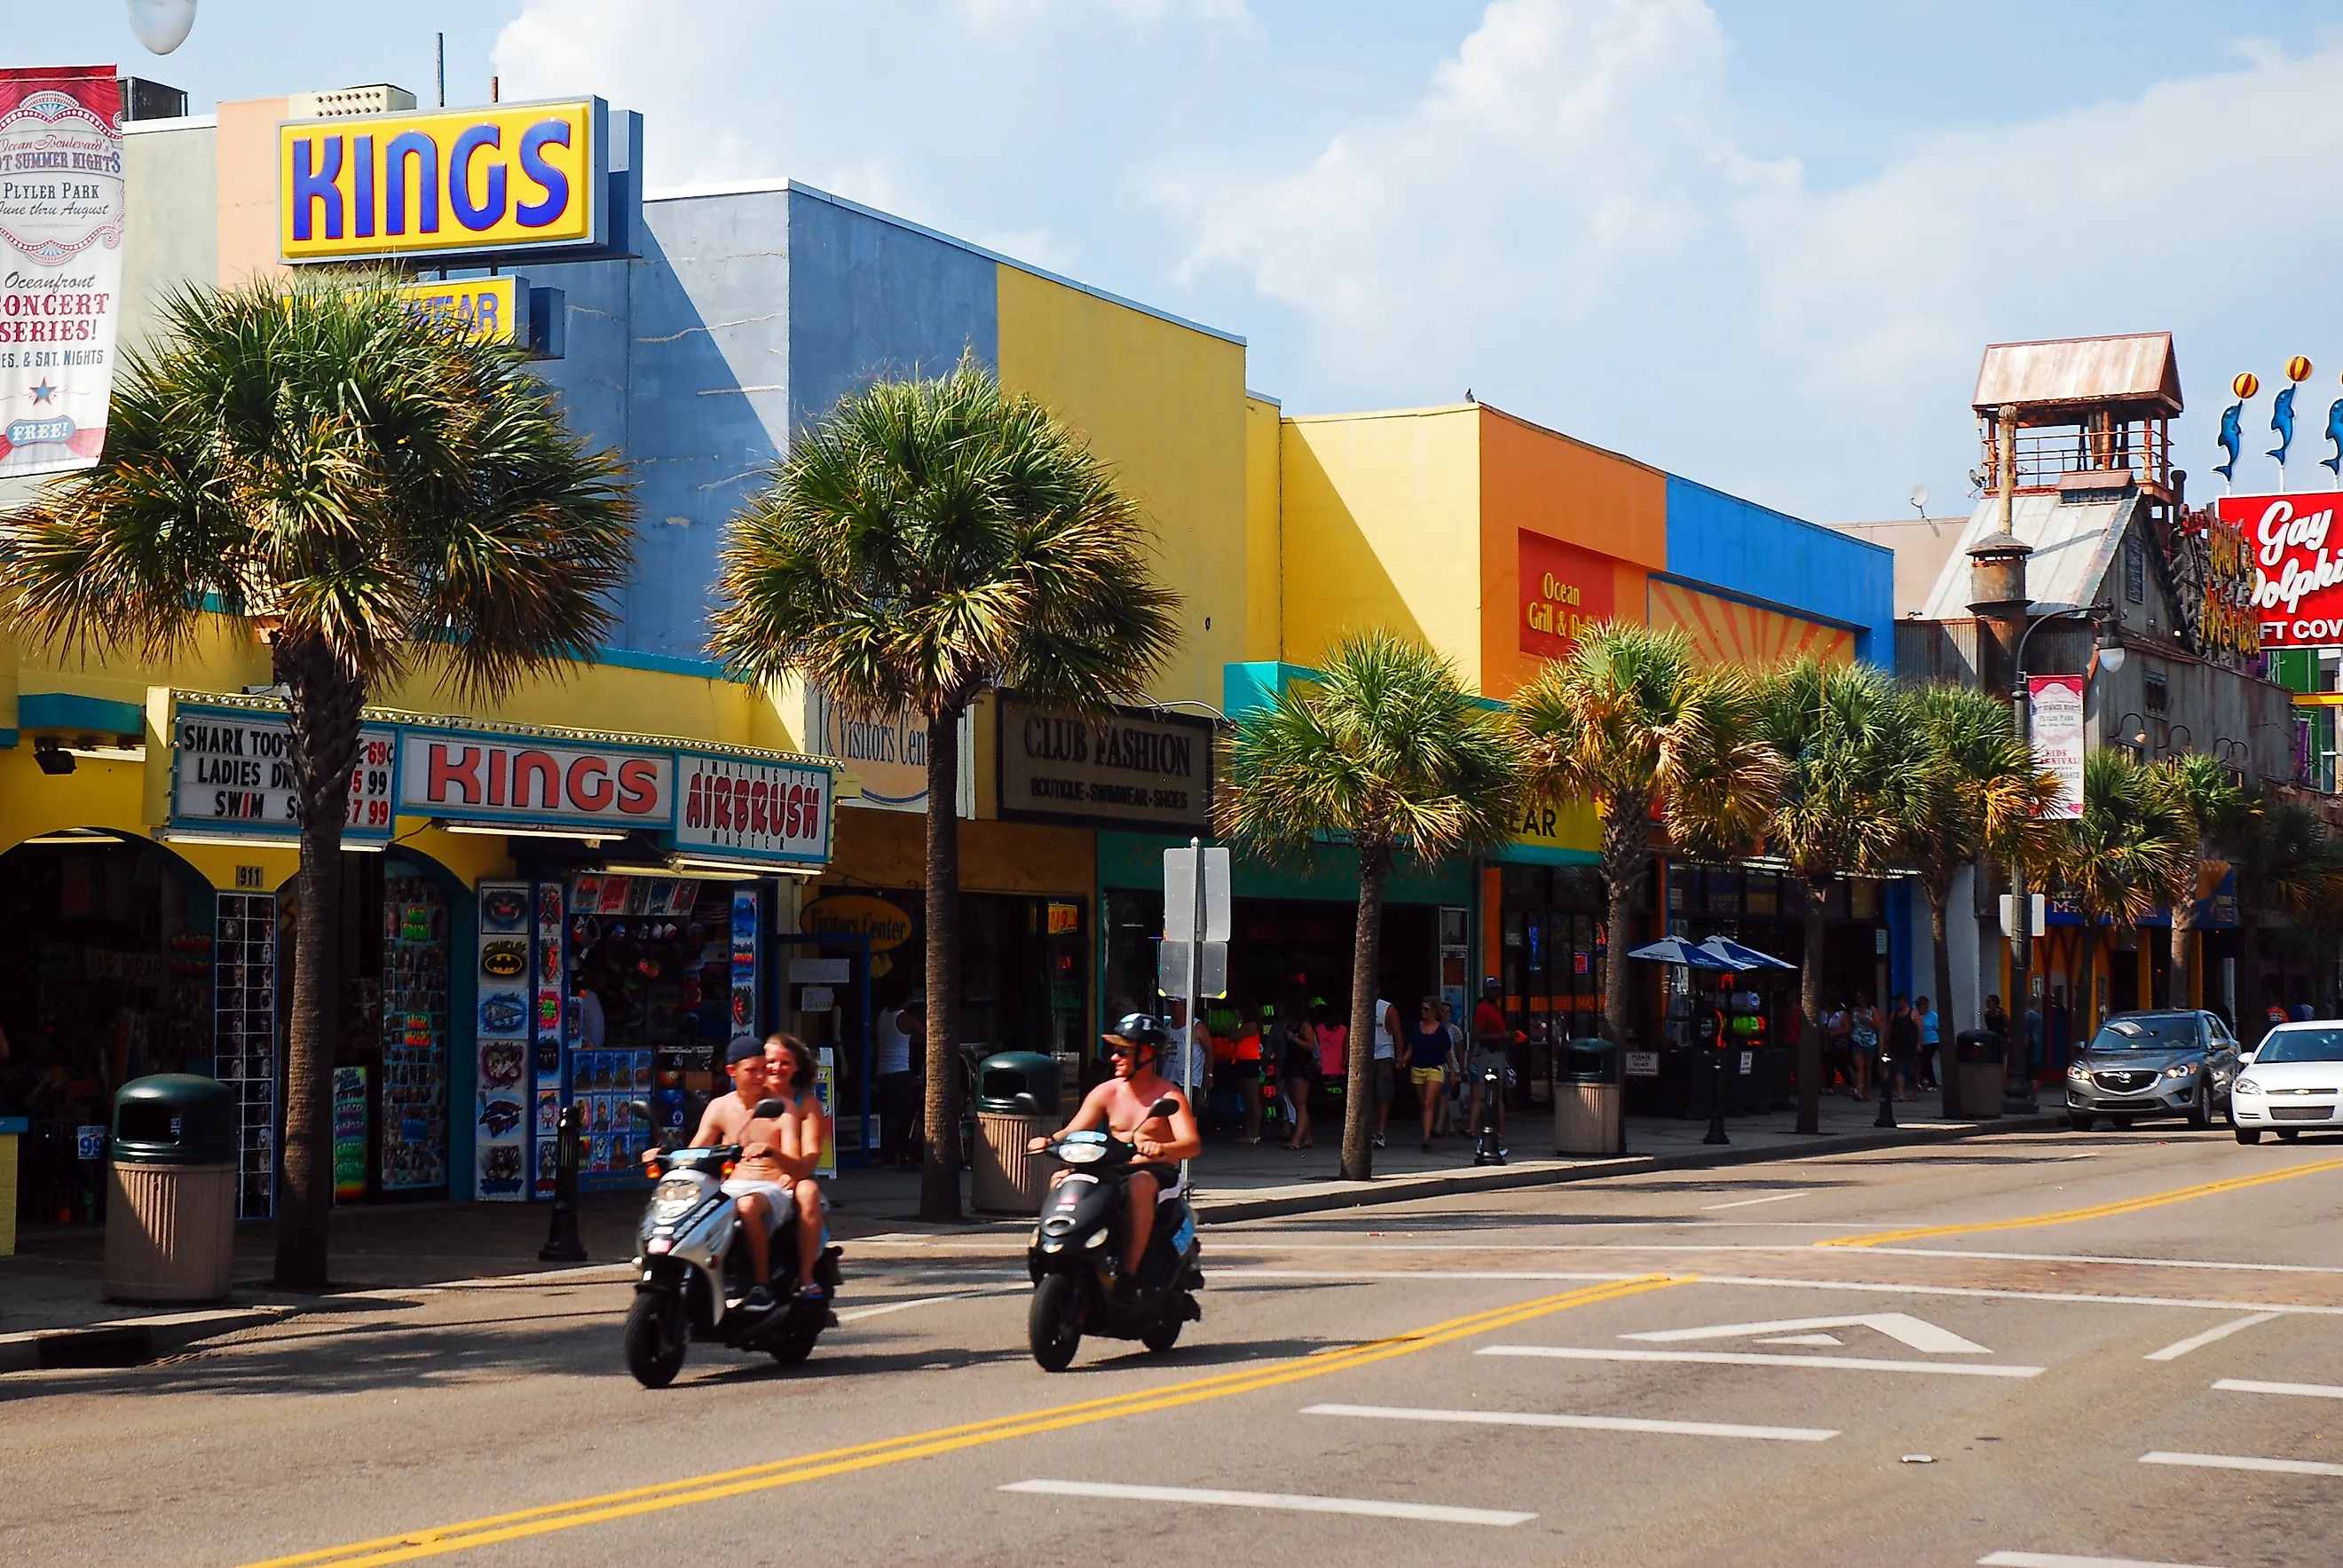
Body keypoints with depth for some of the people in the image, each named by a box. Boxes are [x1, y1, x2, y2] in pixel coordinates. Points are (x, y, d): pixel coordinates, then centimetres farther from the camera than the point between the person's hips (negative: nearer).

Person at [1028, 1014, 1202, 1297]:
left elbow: (1193, 1144, -18)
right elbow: (1073, 1132, 6)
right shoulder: (1106, 1093, 10)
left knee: (1139, 1185, -40)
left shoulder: (1168, 1096, -5)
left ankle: (1129, 1275, -41)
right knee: (1061, 1180, -17)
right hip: (1113, 1173, 6)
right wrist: (1049, 1141, -17)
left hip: (1159, 1173, -6)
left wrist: (1161, 1149, -39)